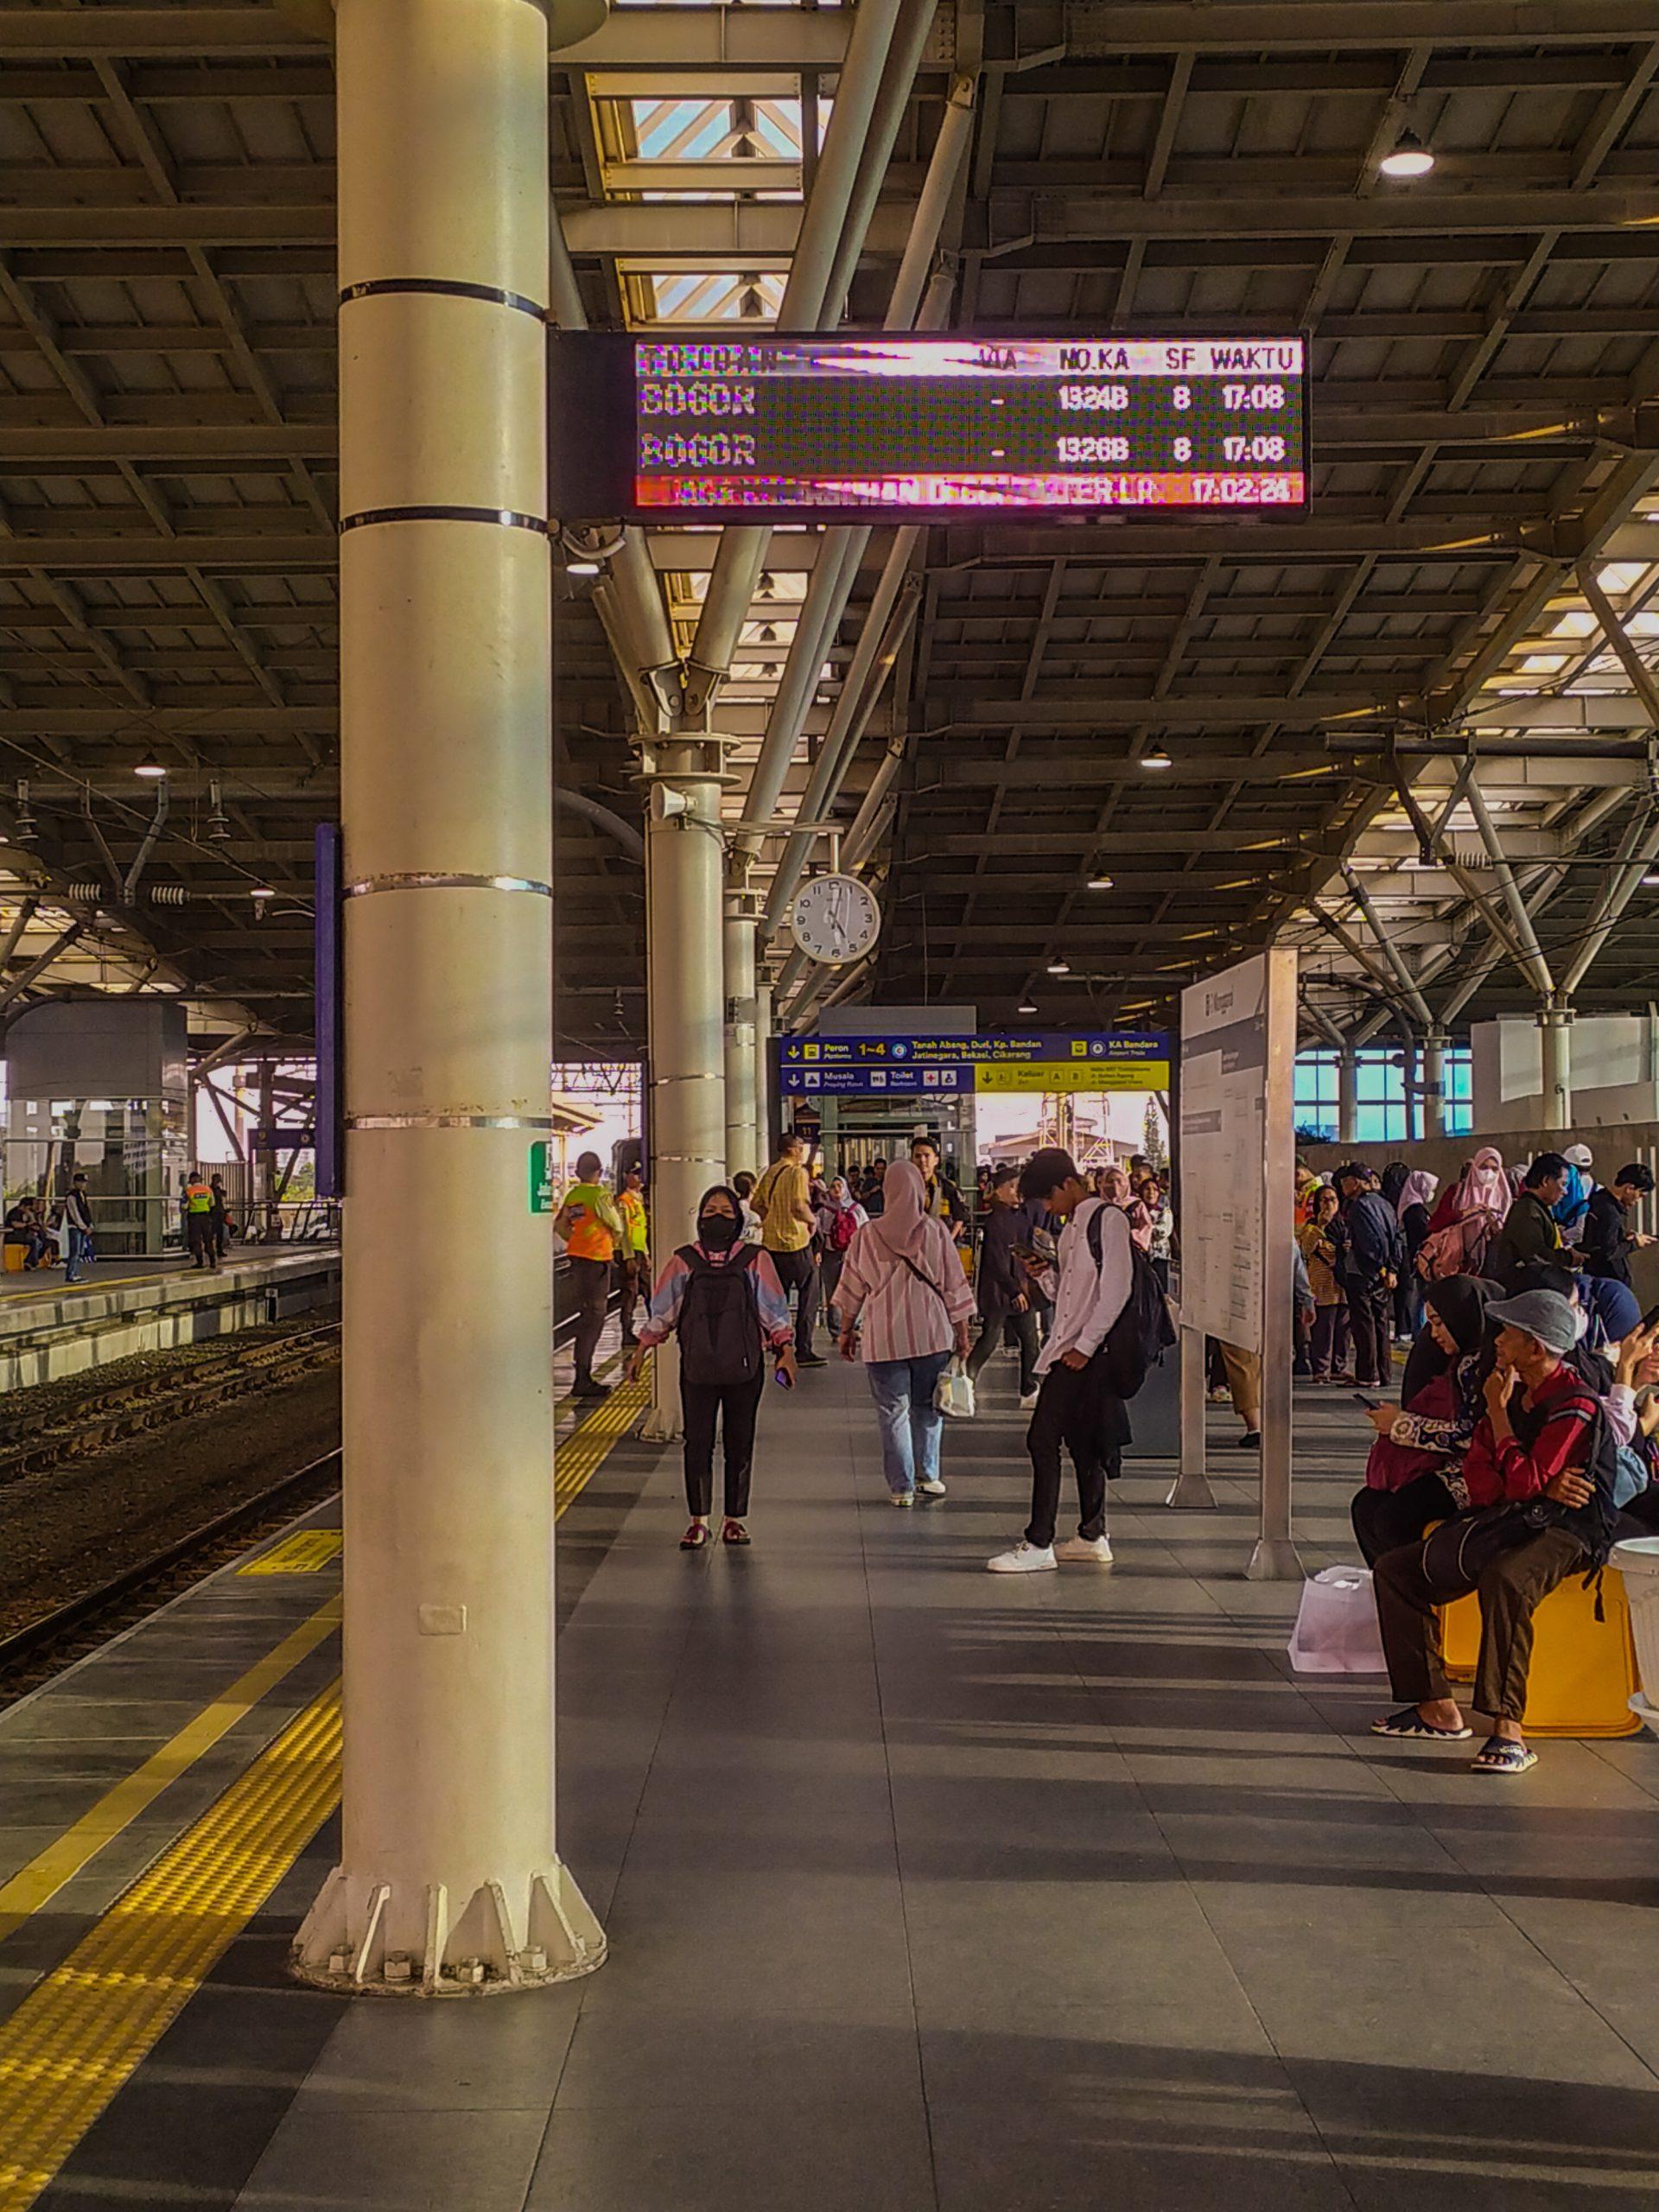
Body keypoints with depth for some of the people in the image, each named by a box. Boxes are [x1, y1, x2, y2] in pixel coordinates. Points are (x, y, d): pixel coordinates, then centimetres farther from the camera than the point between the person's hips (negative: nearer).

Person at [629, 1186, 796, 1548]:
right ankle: (698, 1522, 8)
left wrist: (785, 1350, 0)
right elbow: (661, 1311, 11)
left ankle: (735, 1519, 16)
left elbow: (774, 1310, 6)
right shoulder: (684, 1261, 5)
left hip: (745, 1366, -1)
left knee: (739, 1445, 5)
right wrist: (640, 1351, 11)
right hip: (697, 1366, 1)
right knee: (697, 1444, 0)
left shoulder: (755, 1260, 2)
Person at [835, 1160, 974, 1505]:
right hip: (932, 1334, 0)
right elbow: (954, 1287, 1)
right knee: (926, 1407, 16)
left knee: (893, 1411, 5)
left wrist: (847, 1332, 18)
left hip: (884, 1337, 0)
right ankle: (928, 1476, 15)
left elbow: (852, 1290, 6)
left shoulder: (868, 1235, -2)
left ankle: (901, 1487, 5)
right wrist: (962, 1334, 10)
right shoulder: (935, 1231, -3)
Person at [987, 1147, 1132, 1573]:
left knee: (1042, 1440, -10)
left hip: (1086, 1354, -9)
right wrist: (1043, 1274, 1)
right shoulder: (1071, 1227, 18)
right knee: (1079, 1442, 12)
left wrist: (1084, 1346, -18)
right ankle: (1093, 1537, 20)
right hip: (1066, 1350, 9)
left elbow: (1116, 1290, -16)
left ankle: (1038, 1545, -9)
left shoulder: (1108, 1220, -10)